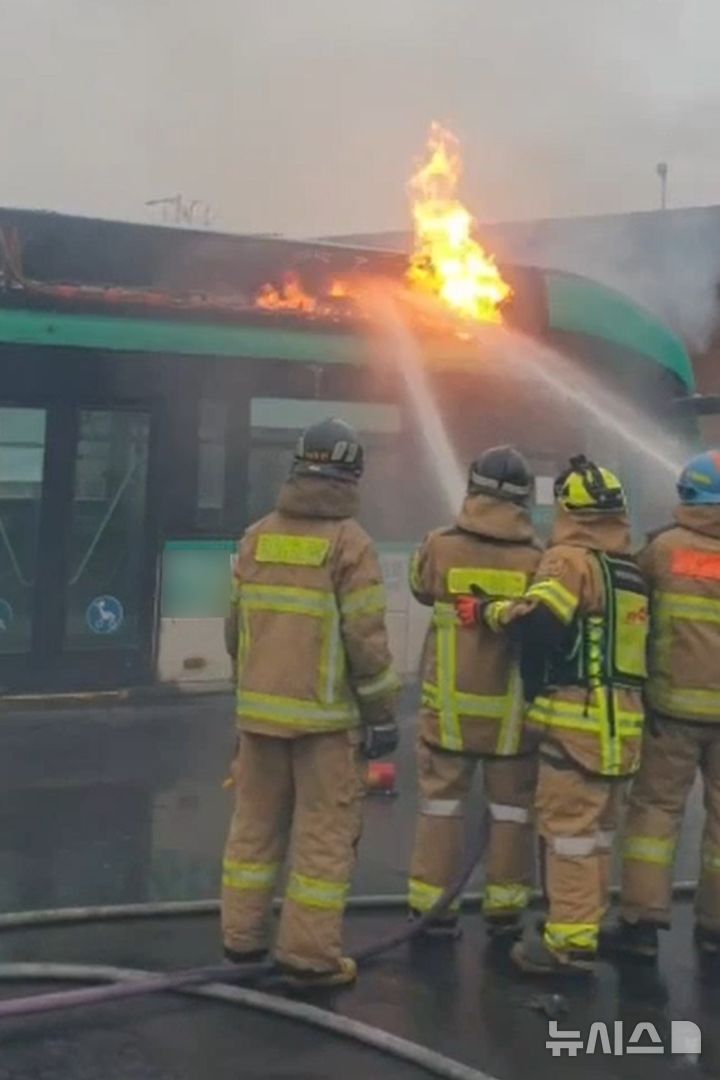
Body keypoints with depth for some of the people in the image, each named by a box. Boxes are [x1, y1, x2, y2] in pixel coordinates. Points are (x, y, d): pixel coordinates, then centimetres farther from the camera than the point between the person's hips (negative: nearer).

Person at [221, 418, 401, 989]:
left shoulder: (257, 537, 6)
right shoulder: (349, 542, -11)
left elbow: (236, 627, 11)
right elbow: (367, 640, -13)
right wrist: (382, 714, -4)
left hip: (260, 709, 6)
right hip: (325, 714, -5)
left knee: (257, 822, 16)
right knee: (325, 833, 3)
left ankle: (243, 935, 24)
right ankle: (310, 955, 6)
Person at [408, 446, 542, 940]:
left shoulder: (440, 547, -10)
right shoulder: (537, 558, -12)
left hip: (449, 704, 1)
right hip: (512, 708, 0)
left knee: (442, 799, 12)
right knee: (511, 803, 14)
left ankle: (433, 904, 15)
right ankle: (505, 905, 20)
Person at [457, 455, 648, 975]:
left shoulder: (572, 560, -11)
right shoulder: (632, 570, 15)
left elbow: (538, 621, -25)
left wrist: (489, 610, -11)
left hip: (579, 718, -8)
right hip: (622, 720, 9)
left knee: (568, 827, -3)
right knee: (595, 827, 17)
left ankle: (571, 940, 0)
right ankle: (588, 926, 25)